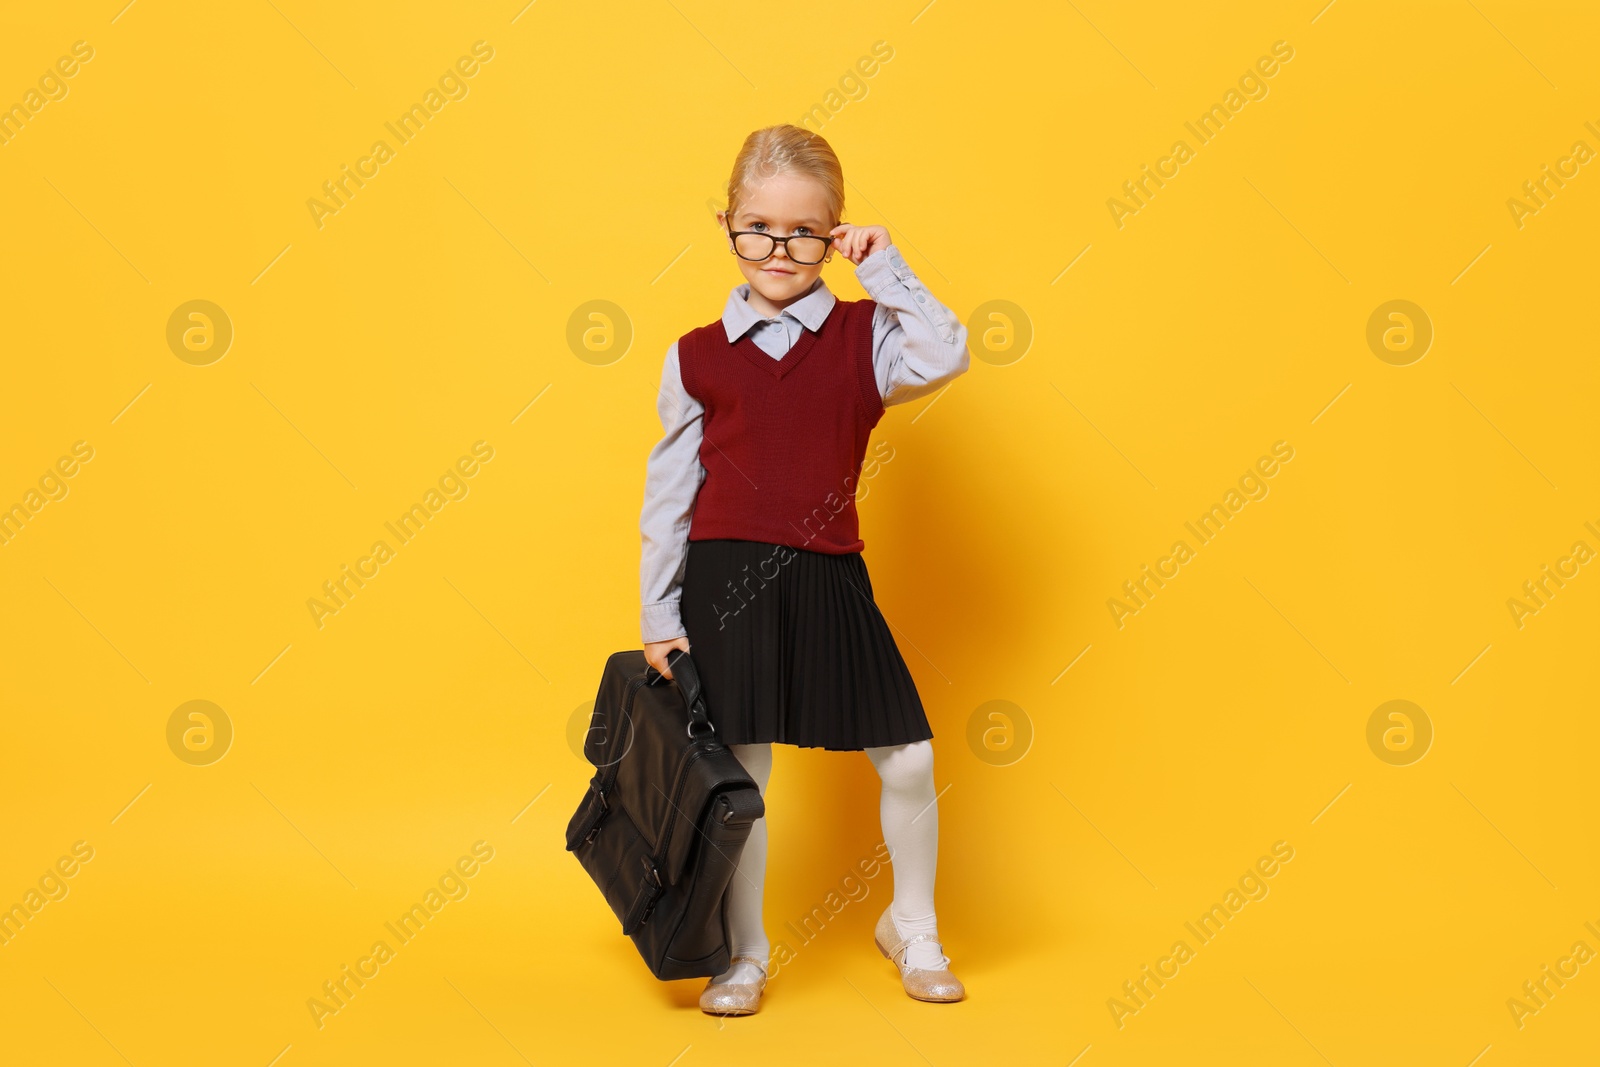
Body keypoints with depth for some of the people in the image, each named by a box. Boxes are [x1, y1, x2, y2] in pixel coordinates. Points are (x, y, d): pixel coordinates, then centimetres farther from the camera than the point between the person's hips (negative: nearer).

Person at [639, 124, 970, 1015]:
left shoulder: (864, 336, 3)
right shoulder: (698, 356, 3)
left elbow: (945, 357, -19)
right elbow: (668, 492, 6)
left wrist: (887, 268, -9)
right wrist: (660, 618, 4)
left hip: (831, 583, 1)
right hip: (728, 586, -1)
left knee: (909, 761, 3)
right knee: (739, 777, 5)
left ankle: (912, 929, 27)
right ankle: (746, 955, 24)